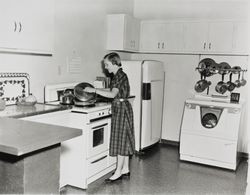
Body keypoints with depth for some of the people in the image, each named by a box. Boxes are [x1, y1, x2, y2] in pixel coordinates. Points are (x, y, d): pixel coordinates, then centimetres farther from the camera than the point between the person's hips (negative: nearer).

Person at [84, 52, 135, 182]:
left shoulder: (120, 76, -17)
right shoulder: (117, 75, 12)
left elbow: (112, 94, -27)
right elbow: (113, 91, 22)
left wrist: (94, 90, -24)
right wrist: (94, 90, 18)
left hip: (121, 108, -10)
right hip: (119, 108, 10)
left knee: (121, 139, -4)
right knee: (124, 139, 13)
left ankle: (118, 172, 3)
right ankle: (125, 169, 22)